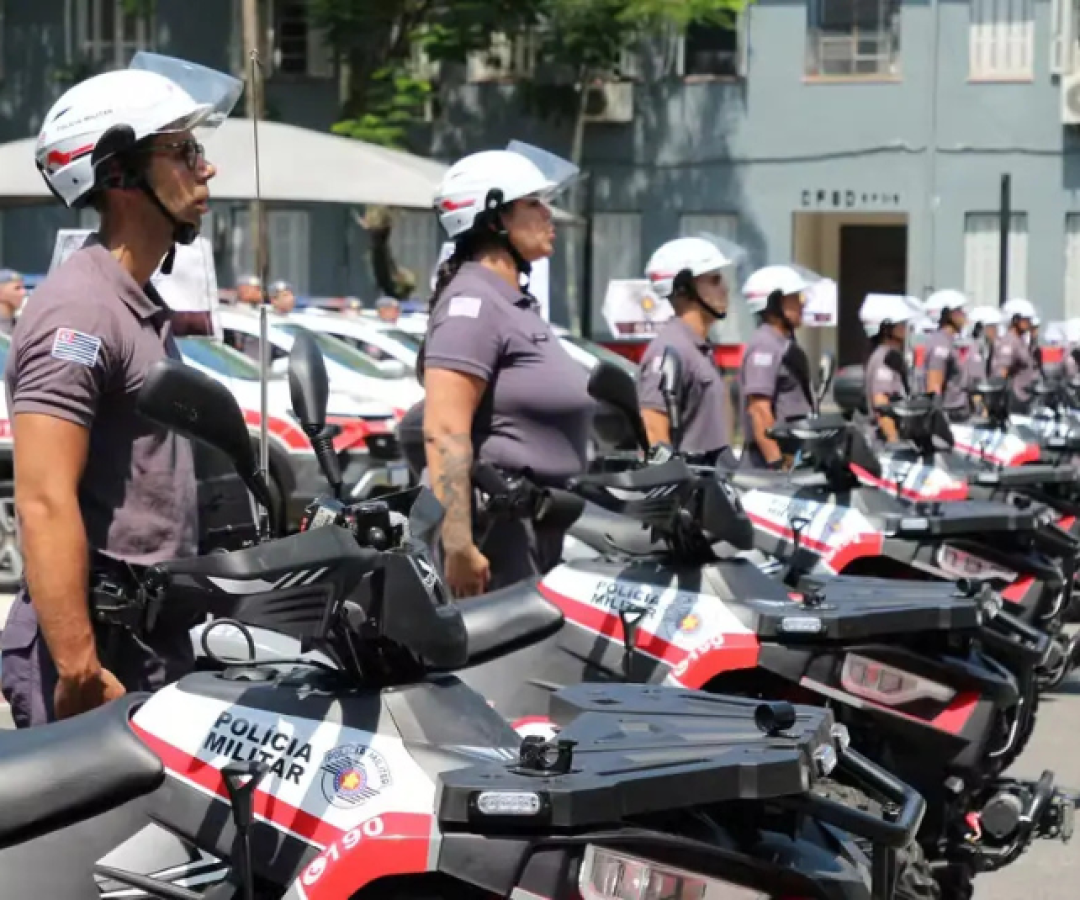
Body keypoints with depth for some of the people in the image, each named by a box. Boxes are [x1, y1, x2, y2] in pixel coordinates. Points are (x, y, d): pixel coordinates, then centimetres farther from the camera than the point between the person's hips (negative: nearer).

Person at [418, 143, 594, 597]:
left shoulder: (518, 304, 18)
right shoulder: (472, 303, -12)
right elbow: (443, 432, -20)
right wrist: (459, 546, -26)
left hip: (538, 531, 10)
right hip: (495, 526, -10)